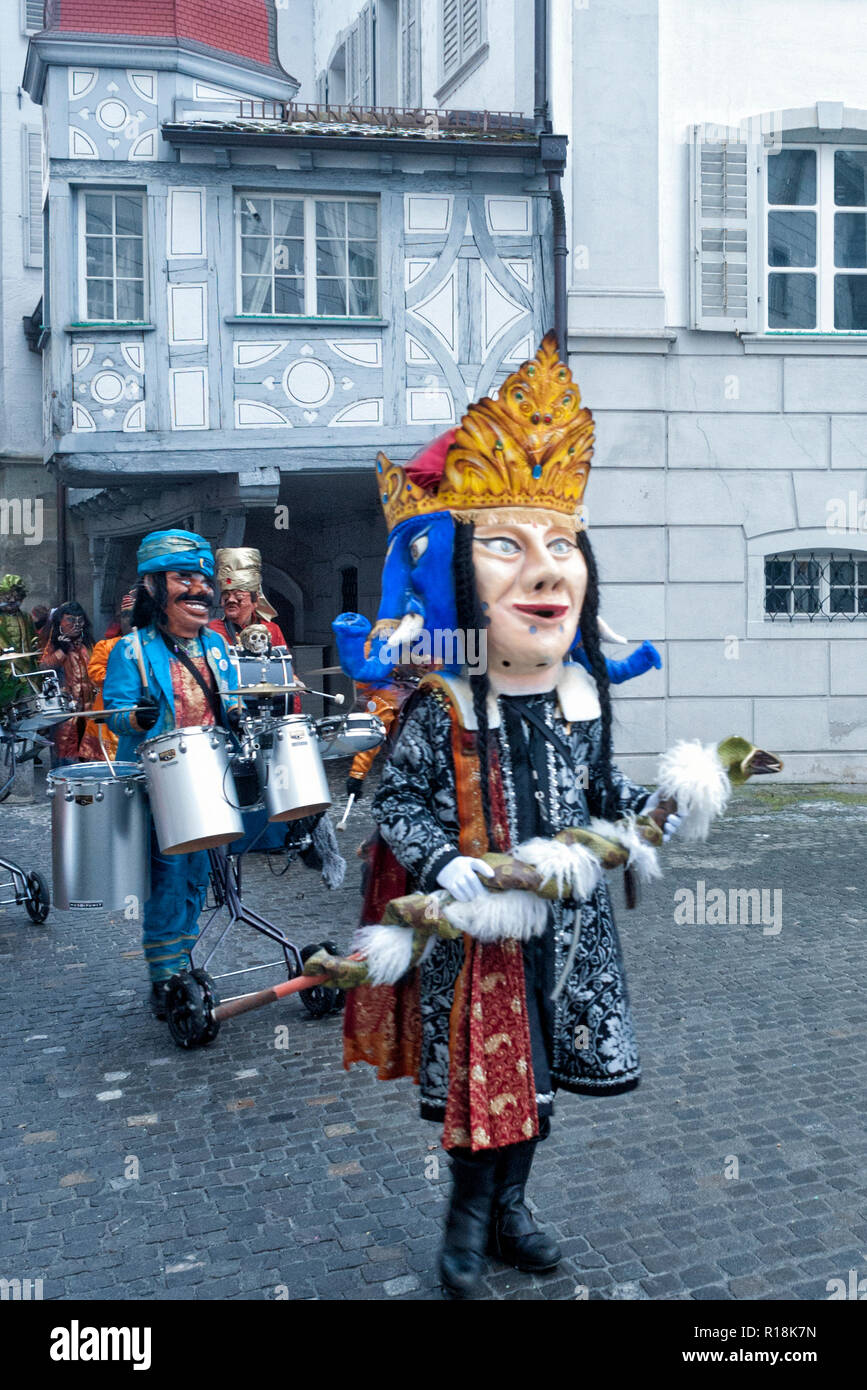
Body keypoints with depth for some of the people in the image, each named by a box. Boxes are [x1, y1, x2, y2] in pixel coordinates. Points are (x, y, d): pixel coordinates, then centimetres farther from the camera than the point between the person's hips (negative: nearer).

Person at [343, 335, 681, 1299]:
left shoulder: (583, 698, -1)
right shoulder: (441, 707, -17)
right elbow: (397, 797, -11)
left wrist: (645, 809, -4)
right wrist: (440, 860, -26)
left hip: (565, 922, 5)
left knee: (537, 1067, 18)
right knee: (484, 1075, 6)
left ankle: (507, 1205, 41)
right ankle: (468, 1219, 32)